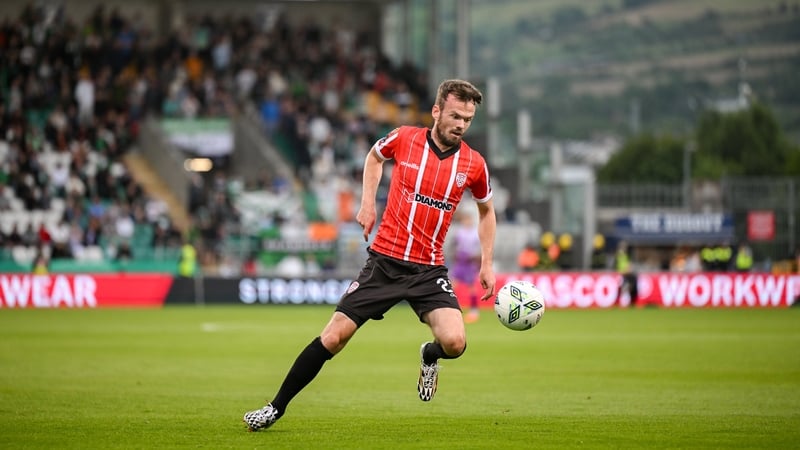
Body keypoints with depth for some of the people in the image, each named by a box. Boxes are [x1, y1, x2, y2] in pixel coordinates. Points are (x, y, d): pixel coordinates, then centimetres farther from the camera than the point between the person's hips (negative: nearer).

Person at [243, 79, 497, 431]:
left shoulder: (473, 165, -3)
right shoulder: (404, 138, -6)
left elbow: (486, 210, 17)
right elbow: (374, 156, 19)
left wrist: (487, 264, 11)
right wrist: (367, 202, 7)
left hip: (429, 270, 0)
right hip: (384, 260, 0)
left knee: (454, 343, -22)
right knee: (333, 338, -5)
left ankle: (429, 357, 17)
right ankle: (276, 408, 11)